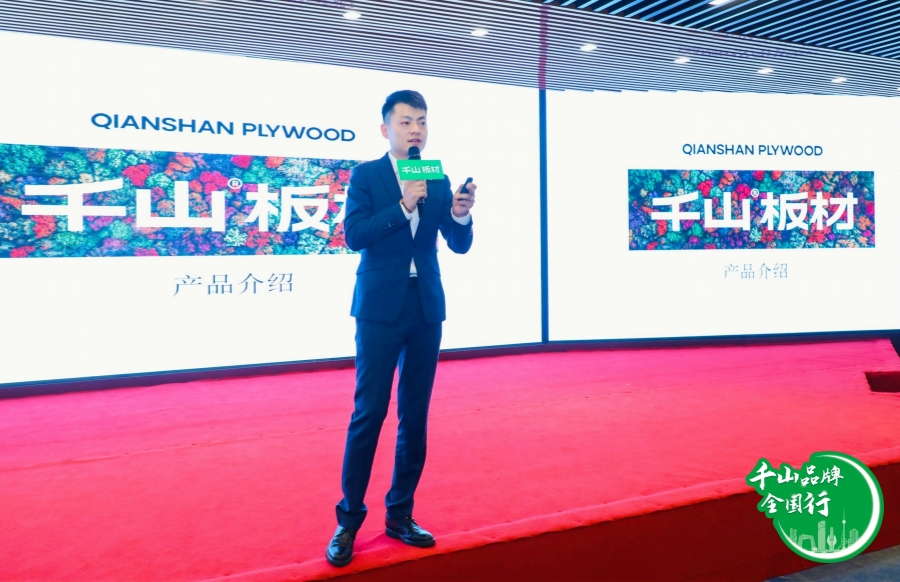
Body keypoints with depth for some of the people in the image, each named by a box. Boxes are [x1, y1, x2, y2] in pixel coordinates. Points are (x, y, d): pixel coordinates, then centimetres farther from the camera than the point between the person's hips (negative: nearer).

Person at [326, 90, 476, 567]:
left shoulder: (439, 181, 9)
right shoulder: (365, 175, 0)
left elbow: (460, 245, 4)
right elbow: (354, 236, -13)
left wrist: (461, 215, -16)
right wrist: (404, 205, -21)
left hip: (427, 309, 4)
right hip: (380, 308, -4)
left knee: (415, 416, 8)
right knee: (368, 413, -3)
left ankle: (400, 515, 21)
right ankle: (349, 520, 11)